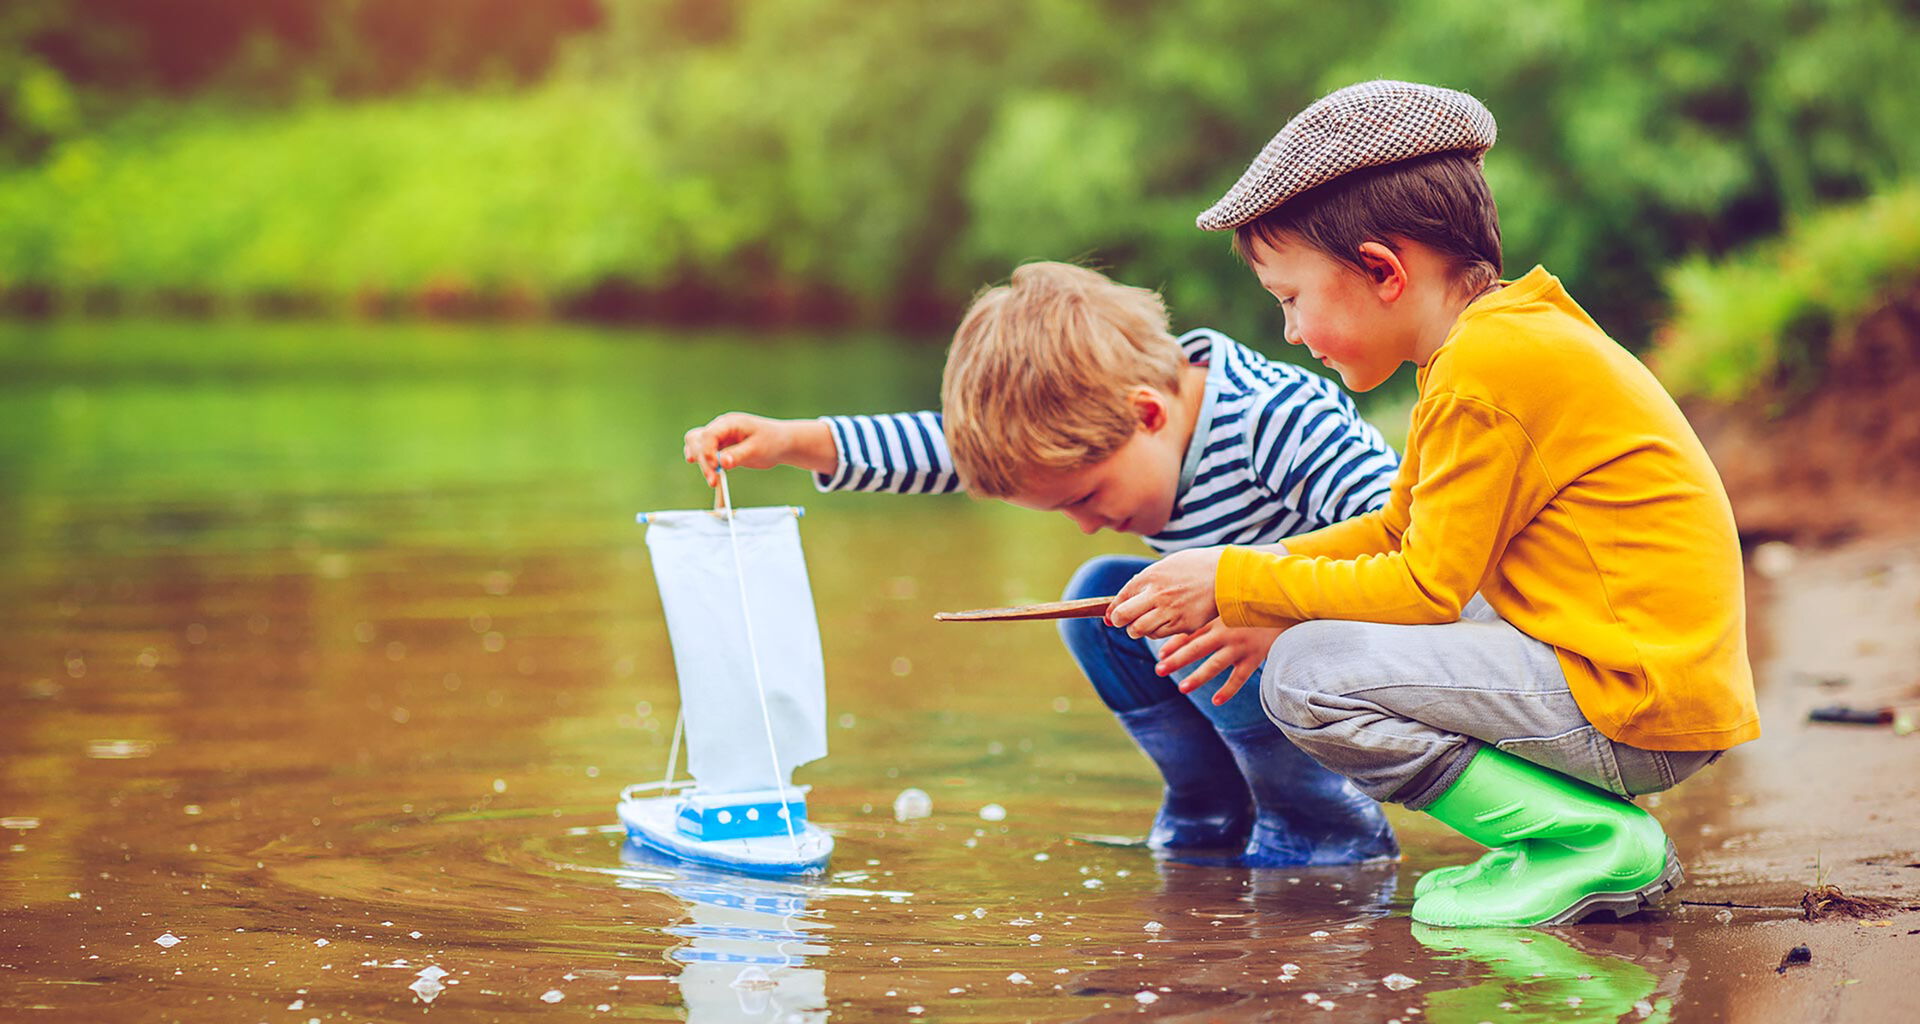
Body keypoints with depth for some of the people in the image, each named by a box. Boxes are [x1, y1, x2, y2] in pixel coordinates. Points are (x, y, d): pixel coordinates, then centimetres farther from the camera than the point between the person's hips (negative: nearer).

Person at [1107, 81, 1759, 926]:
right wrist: (1250, 593, 13)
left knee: (1306, 675, -16)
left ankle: (1592, 841, -11)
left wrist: (1238, 583, -6)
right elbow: (1404, 529, 22)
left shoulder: (1486, 366, -17)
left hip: (1631, 710, -10)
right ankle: (1601, 829, 12)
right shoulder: (1503, 335, 15)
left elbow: (1427, 587, -14)